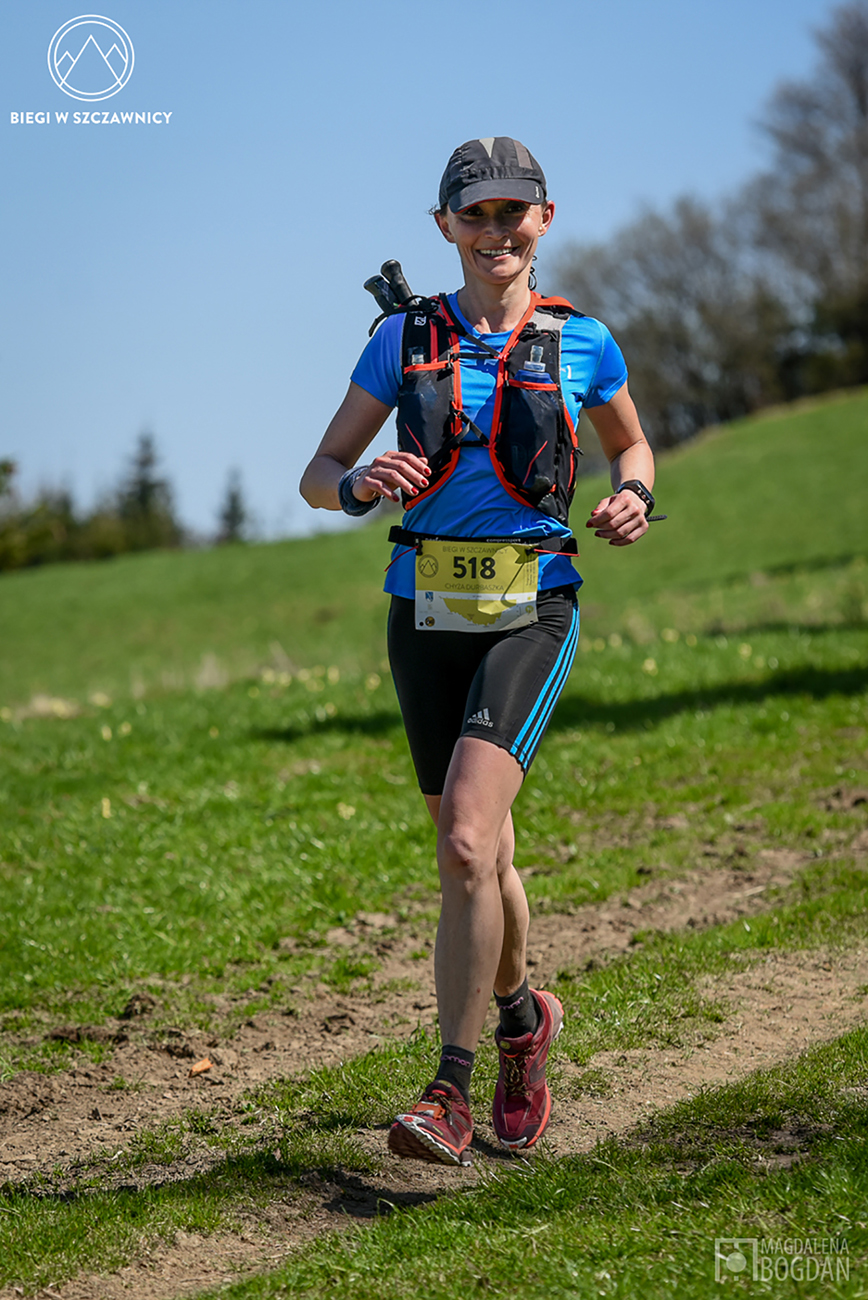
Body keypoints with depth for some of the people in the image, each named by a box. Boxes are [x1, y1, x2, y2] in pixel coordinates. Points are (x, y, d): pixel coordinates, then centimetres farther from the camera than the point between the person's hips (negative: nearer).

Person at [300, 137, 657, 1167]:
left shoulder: (580, 344, 2)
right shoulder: (404, 339, 4)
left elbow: (632, 446, 20)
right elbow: (317, 475, 7)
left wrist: (634, 498, -3)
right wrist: (361, 486, -17)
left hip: (531, 615, -3)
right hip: (428, 614, 3)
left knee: (466, 847, -20)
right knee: (479, 854, 13)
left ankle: (450, 1096, -15)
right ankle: (522, 1018, 42)